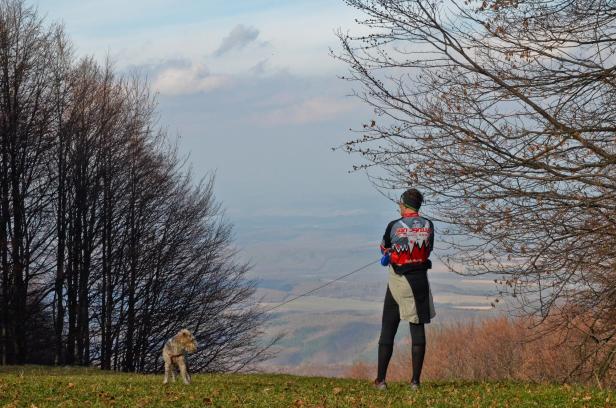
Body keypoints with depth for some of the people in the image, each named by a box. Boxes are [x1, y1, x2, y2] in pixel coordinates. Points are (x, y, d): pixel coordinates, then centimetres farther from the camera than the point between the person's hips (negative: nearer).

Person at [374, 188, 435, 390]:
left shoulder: (394, 226, -8)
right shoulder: (428, 226, 0)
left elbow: (384, 249, 8)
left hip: (398, 281, -2)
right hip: (420, 280, 2)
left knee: (388, 329, 5)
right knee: (418, 328, 4)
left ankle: (381, 379, 4)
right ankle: (415, 380, 2)